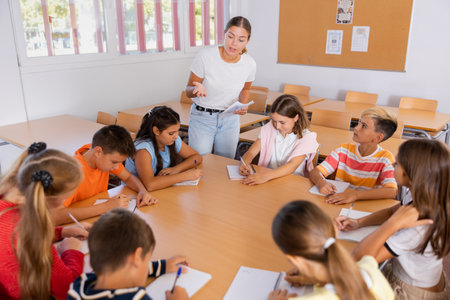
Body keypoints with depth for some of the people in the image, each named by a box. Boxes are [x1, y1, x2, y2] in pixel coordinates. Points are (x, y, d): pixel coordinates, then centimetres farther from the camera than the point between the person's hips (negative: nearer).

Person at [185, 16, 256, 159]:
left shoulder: (250, 64, -8)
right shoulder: (205, 56, -17)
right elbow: (188, 90, -9)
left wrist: (243, 105, -7)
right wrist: (197, 89, -31)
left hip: (230, 119, 3)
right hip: (202, 117, -3)